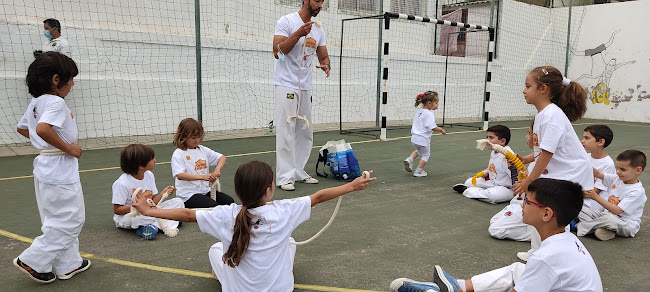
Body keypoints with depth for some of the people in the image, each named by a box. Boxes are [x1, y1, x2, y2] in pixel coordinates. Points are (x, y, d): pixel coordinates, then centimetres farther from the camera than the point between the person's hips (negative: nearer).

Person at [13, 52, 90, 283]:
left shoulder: (35, 103, 10)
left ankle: (69, 264, 28)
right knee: (71, 221, 2)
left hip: (45, 169, 10)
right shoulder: (56, 102, -19)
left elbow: (22, 128, 23)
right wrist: (67, 148, -22)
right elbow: (42, 129, -35)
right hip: (61, 171, -10)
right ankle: (33, 261, 9)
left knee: (58, 221, 17)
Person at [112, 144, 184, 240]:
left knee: (178, 202, -6)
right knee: (138, 217, -44)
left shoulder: (149, 175, 1)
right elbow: (117, 210, -17)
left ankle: (155, 225, -25)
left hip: (148, 212, 7)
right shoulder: (122, 184, -20)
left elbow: (153, 201, 5)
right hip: (126, 216, -7)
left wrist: (162, 194, -16)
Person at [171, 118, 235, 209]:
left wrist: (217, 169, -11)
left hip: (205, 190, 6)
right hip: (188, 194, -6)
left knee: (230, 201, -10)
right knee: (213, 206, -27)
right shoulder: (178, 154, -8)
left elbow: (222, 157, 12)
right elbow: (180, 175, -21)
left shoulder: (203, 150, 11)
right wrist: (202, 177, -31)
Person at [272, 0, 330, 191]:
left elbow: (323, 56, 15)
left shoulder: (318, 29, 13)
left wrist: (325, 65, -9)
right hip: (287, 85, -7)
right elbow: (277, 52, -16)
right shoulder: (286, 22, -7)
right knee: (286, 133, -8)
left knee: (305, 133, 10)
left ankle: (299, 172, 21)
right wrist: (299, 34, -25)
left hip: (305, 87, 7)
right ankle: (285, 177, -3)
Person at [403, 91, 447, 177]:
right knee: (425, 155, 15)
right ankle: (418, 171, 18)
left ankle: (409, 159, 11)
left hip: (414, 138, 7)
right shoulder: (429, 114, -18)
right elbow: (433, 127, -22)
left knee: (418, 151, 33)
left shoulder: (418, 111, 7)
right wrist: (441, 130, -8)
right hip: (423, 139, -7)